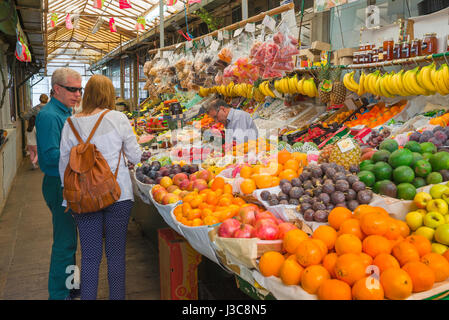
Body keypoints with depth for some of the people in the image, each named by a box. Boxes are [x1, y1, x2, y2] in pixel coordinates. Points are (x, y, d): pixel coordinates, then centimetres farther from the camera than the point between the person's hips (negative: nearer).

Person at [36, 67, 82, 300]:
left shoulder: (67, 113, 14)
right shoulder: (49, 116, -17)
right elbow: (50, 156, -24)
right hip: (59, 185, -10)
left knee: (68, 238, 19)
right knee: (64, 241, -1)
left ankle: (69, 285, 35)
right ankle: (59, 294, 14)